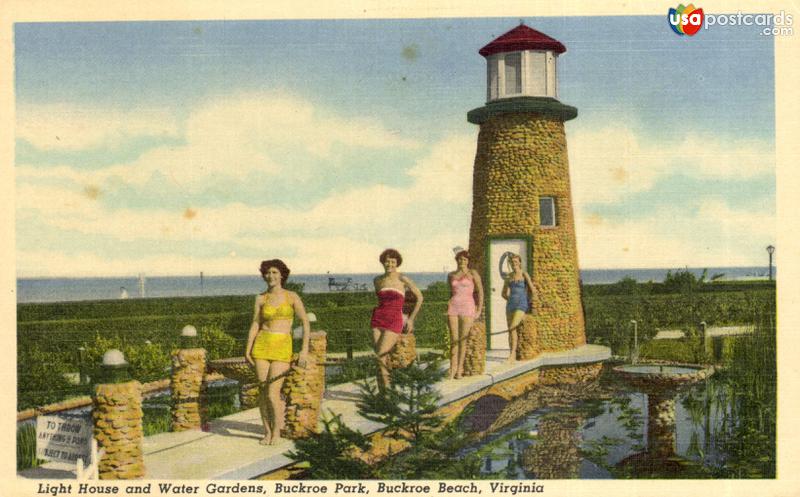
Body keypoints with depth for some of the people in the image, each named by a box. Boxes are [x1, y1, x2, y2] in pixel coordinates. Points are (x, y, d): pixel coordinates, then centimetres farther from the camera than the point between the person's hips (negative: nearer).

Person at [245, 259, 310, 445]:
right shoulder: (261, 299, 7)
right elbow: (255, 324, 9)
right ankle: (267, 432, 16)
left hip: (282, 347, -2)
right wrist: (248, 349, -1)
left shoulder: (292, 297, 0)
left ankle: (276, 432, 11)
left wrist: (305, 349, -9)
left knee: (273, 393, -9)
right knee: (263, 391, 1)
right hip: (262, 344, 2)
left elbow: (305, 322, -1)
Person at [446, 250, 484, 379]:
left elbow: (480, 291, 0)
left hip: (467, 308, -3)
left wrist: (479, 309, -6)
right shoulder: (451, 275, 13)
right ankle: (453, 369, -2)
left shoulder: (473, 273, 2)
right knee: (454, 340, -3)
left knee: (462, 340, -4)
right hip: (453, 307, 3)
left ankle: (459, 369, 2)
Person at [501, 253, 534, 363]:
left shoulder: (524, 275, -5)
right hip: (510, 305, 6)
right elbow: (504, 293, 20)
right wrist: (511, 300, 14)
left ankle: (511, 355, -21)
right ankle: (513, 356, 10)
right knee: (511, 330, 4)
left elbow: (532, 290, -6)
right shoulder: (508, 277, 10)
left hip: (521, 305, -6)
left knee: (512, 328, -20)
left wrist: (529, 301, 6)